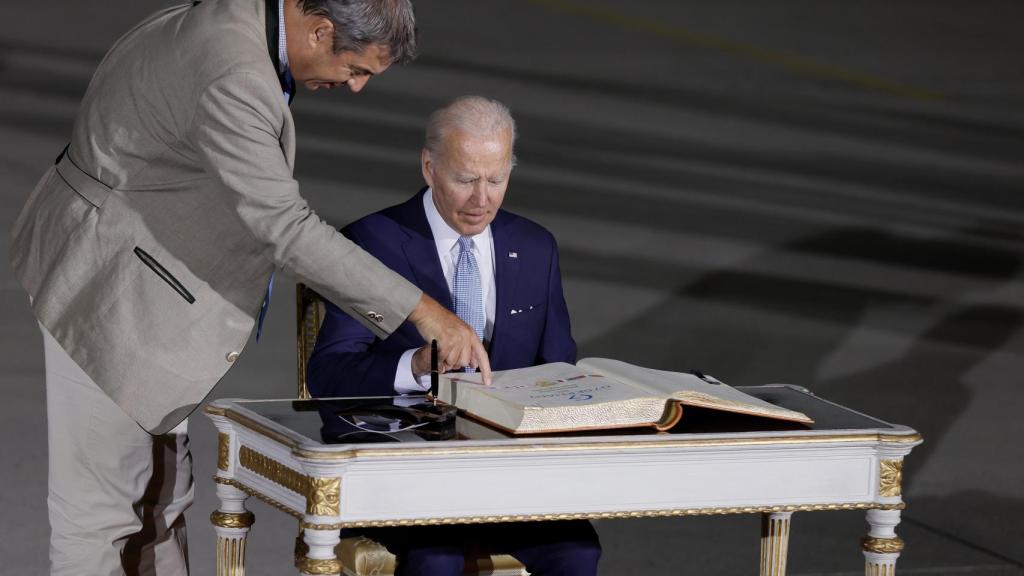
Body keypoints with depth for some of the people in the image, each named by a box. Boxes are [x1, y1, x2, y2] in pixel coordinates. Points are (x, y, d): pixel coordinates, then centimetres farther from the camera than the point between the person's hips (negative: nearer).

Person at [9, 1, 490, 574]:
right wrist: (421, 311, -28)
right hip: (109, 288, -11)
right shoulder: (230, 76, -29)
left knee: (161, 489, 14)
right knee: (103, 497, -5)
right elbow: (287, 228, -30)